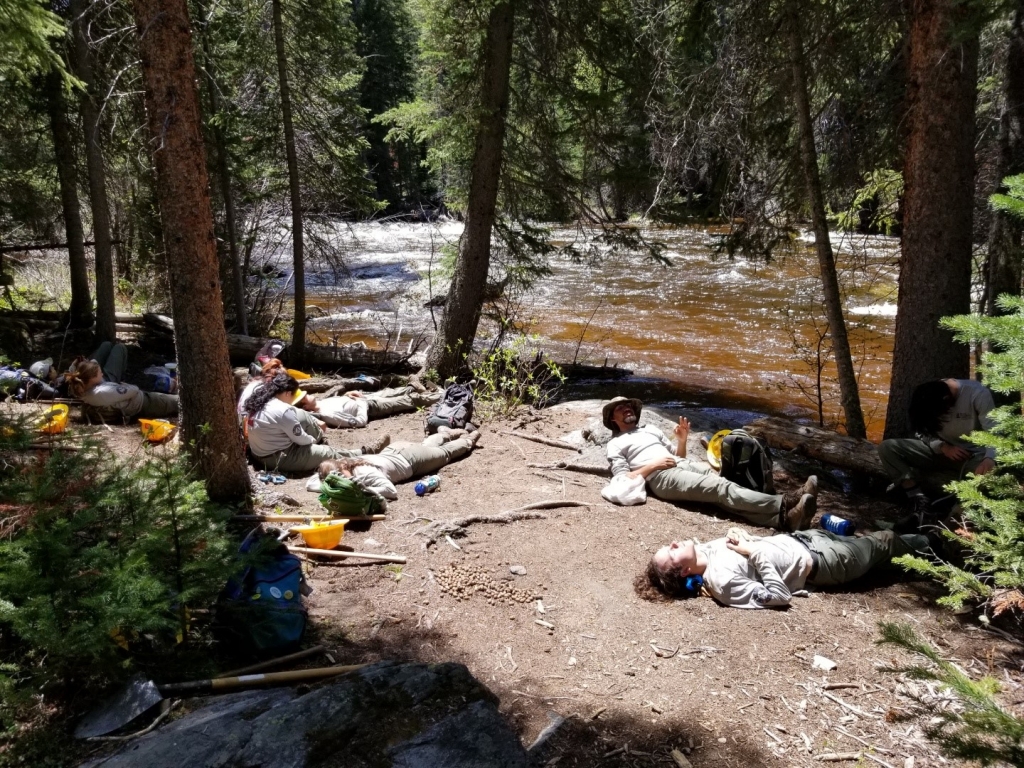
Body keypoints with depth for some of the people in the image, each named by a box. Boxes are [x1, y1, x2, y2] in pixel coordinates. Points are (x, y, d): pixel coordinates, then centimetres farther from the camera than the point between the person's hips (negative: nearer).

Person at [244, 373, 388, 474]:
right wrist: (314, 440, 5)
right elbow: (301, 439, -16)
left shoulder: (259, 402, 1)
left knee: (302, 417, 13)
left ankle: (322, 440, 30)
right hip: (279, 458, -9)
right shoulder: (283, 410, -25)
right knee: (330, 453, 2)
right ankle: (366, 453, 16)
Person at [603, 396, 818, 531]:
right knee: (721, 488, -28)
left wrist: (682, 440, 8)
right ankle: (783, 504, -48)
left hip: (683, 464, 6)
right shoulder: (615, 444, 15)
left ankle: (783, 517, -47)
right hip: (661, 478, -6)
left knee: (719, 481, -26)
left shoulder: (650, 429, 32)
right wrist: (653, 465, -9)